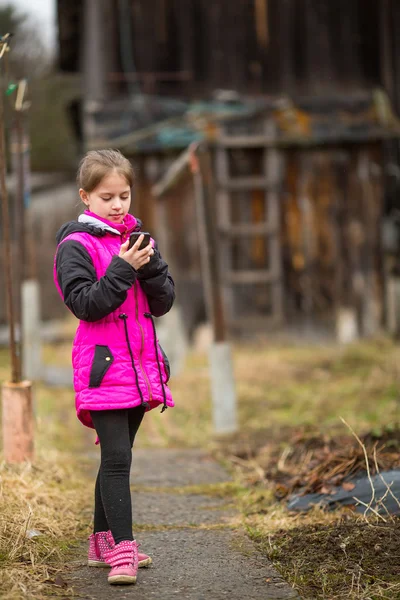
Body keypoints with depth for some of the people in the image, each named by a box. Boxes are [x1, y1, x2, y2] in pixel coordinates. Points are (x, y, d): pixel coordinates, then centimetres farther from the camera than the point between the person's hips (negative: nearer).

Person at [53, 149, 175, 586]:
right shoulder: (76, 246, -6)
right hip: (104, 367, -7)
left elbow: (163, 303, 7)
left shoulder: (136, 239, 13)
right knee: (116, 458, -14)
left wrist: (149, 265, -10)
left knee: (116, 458, 15)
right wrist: (123, 269, -21)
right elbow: (84, 304, -16)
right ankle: (122, 552, -16)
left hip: (141, 365, 7)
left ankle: (103, 542, 25)